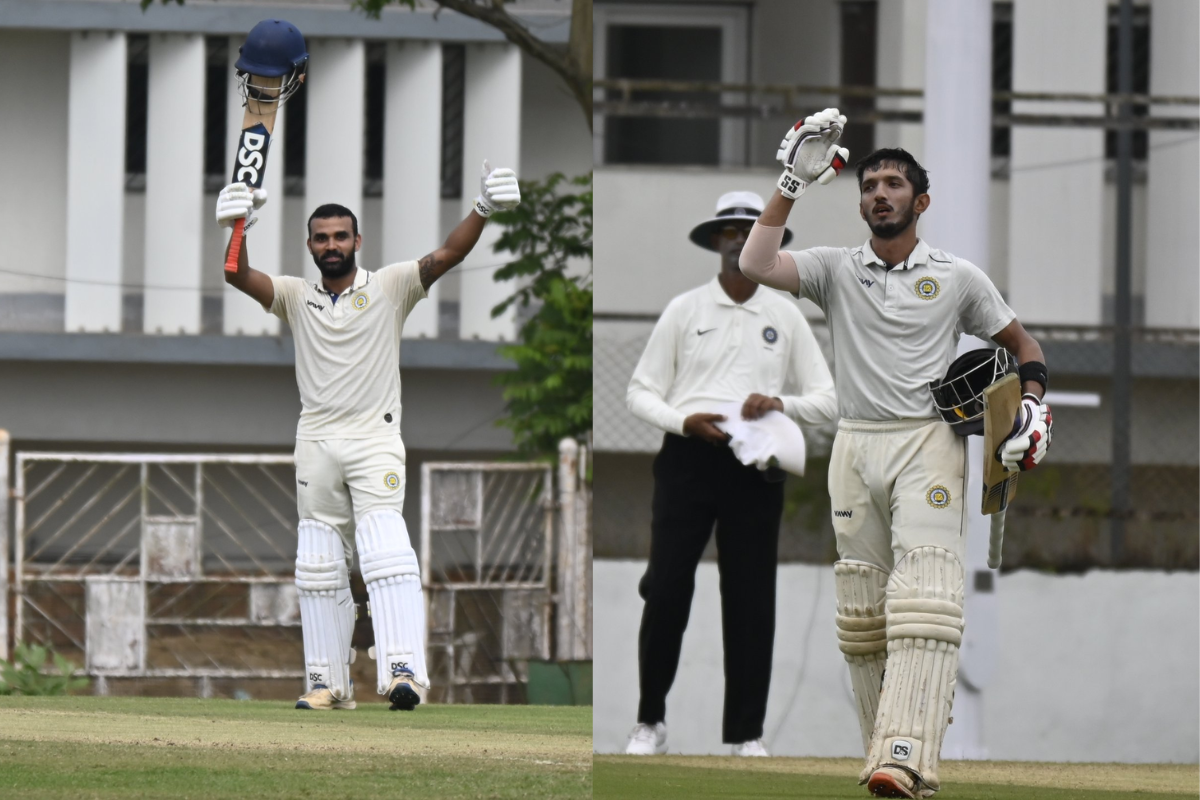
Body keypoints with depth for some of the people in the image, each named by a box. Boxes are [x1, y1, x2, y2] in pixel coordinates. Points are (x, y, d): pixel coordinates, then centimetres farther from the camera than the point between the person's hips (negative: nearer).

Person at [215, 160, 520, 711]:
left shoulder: (390, 287, 4)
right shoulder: (296, 297, 10)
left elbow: (446, 257, -9)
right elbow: (240, 277, -5)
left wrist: (482, 211, -25)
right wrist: (239, 228, -25)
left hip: (375, 439, -3)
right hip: (316, 443, 3)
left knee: (385, 553, -19)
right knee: (318, 569, 4)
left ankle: (403, 670, -29)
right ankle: (329, 682, 8)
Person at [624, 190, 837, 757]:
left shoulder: (785, 317, 11)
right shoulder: (684, 310, 7)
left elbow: (825, 399, 10)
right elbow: (641, 392, 7)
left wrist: (781, 404, -11)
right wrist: (685, 422, -13)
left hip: (755, 469, 1)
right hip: (688, 459, -1)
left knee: (750, 601, 2)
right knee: (667, 589, -5)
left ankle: (747, 732, 8)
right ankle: (650, 720, 8)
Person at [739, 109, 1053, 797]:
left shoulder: (957, 277, 9)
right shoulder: (836, 269, 11)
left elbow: (1022, 343, 19)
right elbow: (757, 264, -6)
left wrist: (1034, 407, 1)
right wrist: (795, 184, -9)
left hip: (931, 443, -3)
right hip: (856, 448, 3)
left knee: (923, 601, -19)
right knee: (863, 612, 2)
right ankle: (883, 744, 10)